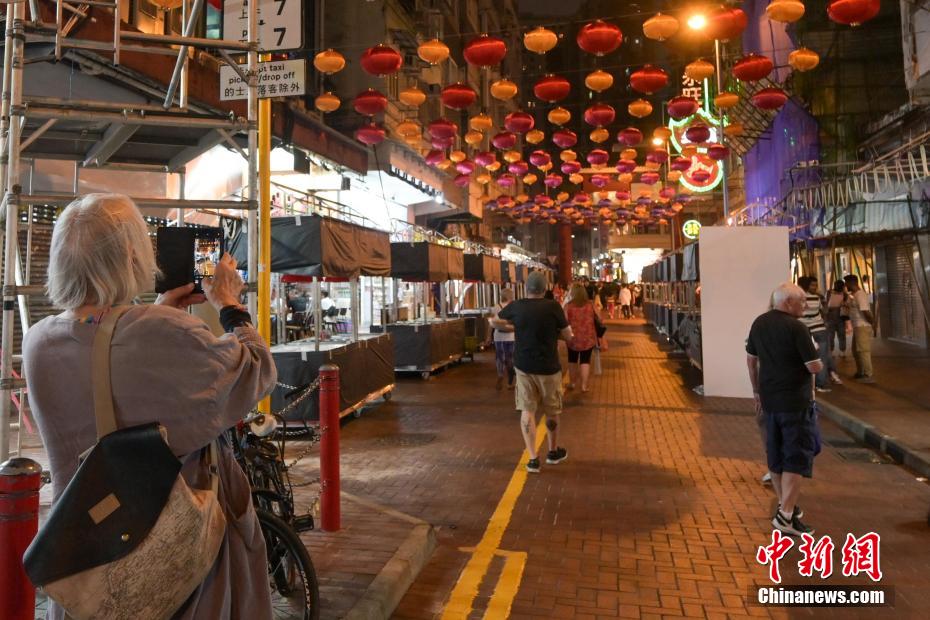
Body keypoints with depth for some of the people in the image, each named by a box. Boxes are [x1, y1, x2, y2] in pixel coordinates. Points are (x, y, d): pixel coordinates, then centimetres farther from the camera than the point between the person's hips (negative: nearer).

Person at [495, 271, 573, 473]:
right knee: (551, 411, 16)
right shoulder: (553, 307, -13)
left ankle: (533, 458, 3)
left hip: (523, 365, 1)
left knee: (527, 410, 7)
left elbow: (495, 322, 13)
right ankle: (553, 452, 33)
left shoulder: (516, 306, -5)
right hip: (548, 367, -1)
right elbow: (568, 335, -5)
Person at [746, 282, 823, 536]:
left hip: (769, 398, 7)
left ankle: (786, 505, 29)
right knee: (797, 457, -1)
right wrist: (819, 363, 7)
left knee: (775, 454, 16)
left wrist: (757, 391, 20)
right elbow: (814, 367, -16)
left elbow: (751, 359, 12)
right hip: (795, 401, -7)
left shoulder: (759, 323, 5)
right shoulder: (796, 327, -17)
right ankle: (785, 516, -2)